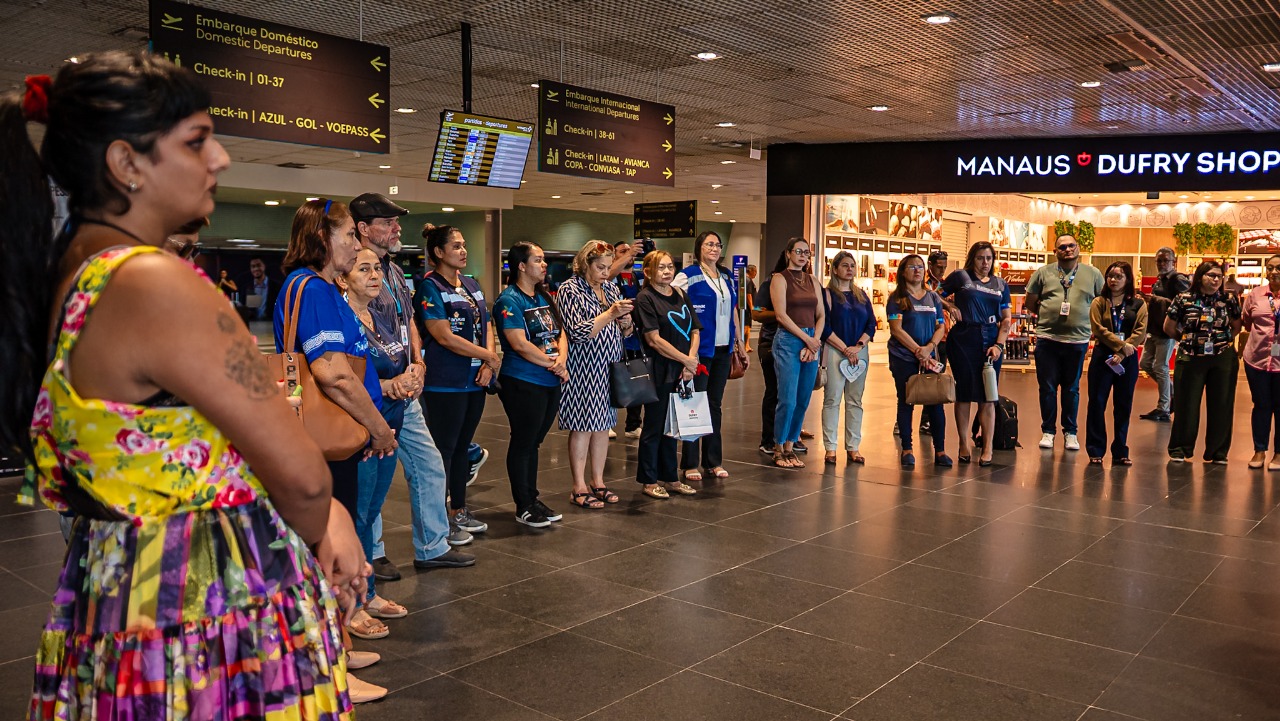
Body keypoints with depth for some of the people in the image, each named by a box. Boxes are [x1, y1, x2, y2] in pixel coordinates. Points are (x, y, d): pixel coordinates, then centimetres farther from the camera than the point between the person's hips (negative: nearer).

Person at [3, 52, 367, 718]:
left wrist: (323, 517, 3)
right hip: (219, 618, -9)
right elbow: (299, 472, -21)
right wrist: (319, 531, 2)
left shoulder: (63, 273, 6)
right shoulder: (155, 284, -23)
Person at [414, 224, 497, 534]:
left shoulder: (472, 285, 14)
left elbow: (486, 326, 13)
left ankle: (459, 509, 25)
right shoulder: (430, 287, -9)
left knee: (463, 446, 14)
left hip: (475, 381, 7)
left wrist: (488, 365, -4)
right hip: (445, 383, -7)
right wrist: (489, 356, -12)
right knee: (444, 448, -2)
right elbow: (445, 337, -17)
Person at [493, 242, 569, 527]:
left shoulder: (545, 297, 13)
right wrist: (552, 363, -12)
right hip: (523, 383, -8)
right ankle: (523, 507, 12)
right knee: (522, 444, 2)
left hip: (551, 383, 8)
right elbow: (519, 344, -20)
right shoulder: (509, 300, -12)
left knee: (533, 442, 16)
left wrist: (561, 359, -8)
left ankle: (532, 499, 27)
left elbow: (560, 333, 12)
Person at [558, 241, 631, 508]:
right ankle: (579, 488, 6)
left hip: (610, 369, 7)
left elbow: (622, 332, 20)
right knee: (583, 428, -2)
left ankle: (598, 482, 21)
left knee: (603, 426, 11)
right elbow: (577, 332, -18)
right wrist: (610, 314, -22)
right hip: (583, 371, -7)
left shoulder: (611, 289, 13)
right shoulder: (569, 290, -9)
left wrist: (626, 323, -4)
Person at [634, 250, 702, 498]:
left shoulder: (681, 296, 12)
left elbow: (695, 331, 10)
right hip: (659, 372, -6)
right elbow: (654, 339, -14)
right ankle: (649, 480, 13)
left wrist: (691, 360, -6)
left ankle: (670, 478, 23)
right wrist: (686, 359, -13)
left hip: (681, 372, 6)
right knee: (655, 426, 2)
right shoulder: (645, 298, -7)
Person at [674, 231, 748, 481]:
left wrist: (739, 343, 17)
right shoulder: (687, 276, -7)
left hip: (723, 349, 6)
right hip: (700, 349, -6)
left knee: (715, 405, 11)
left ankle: (713, 461, 20)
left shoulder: (727, 276, 13)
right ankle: (690, 463, 7)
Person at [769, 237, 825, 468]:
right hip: (788, 340, -6)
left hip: (812, 342, 6)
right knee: (788, 400, -9)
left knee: (803, 401, 5)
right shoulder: (779, 278, 0)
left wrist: (815, 341, -4)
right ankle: (778, 449, 5)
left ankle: (790, 447, 15)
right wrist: (807, 339, -11)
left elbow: (821, 315, 12)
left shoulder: (812, 281, 16)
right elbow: (781, 315, -9)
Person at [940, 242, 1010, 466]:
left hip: (991, 340, 2)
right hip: (963, 340, -2)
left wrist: (999, 344, -1)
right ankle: (963, 444, 14)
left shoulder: (1001, 285, 13)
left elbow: (1006, 319, 10)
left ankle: (987, 448, 6)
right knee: (964, 393, 3)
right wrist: (952, 306, -8)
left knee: (987, 396, 1)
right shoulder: (960, 277, 5)